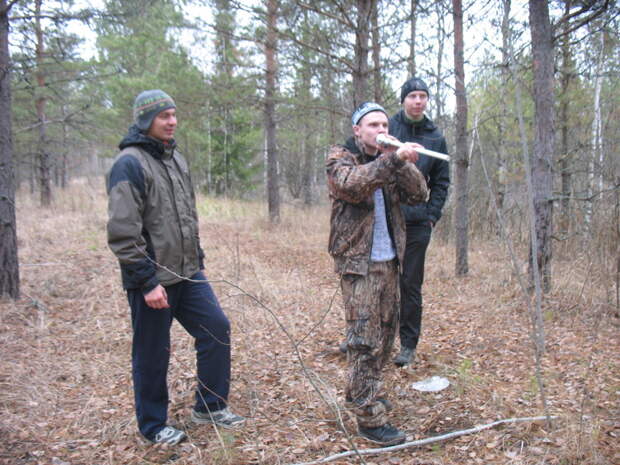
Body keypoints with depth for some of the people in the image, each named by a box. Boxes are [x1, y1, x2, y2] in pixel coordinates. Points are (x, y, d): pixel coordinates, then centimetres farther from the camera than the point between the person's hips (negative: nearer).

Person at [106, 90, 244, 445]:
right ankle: (153, 426, 25)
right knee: (152, 355, 5)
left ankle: (210, 406, 23)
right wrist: (147, 281, -21)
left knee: (217, 327, 7)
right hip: (152, 279, -8)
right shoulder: (130, 164, -15)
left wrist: (198, 257, 16)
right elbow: (123, 231, -20)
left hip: (187, 273, 8)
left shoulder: (176, 158, 12)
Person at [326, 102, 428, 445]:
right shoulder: (340, 159, -3)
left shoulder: (390, 161, 13)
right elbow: (352, 184, -26)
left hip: (389, 261, 7)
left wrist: (403, 162, -12)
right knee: (364, 341, -6)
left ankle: (363, 393, 33)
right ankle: (369, 419, 0)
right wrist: (393, 159, -35)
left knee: (385, 333, 15)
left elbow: (418, 194, 1)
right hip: (358, 263, -7)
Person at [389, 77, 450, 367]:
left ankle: (409, 344, 17)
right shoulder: (388, 127, 0)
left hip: (417, 223, 2)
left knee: (411, 285, 6)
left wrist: (432, 216, 4)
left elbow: (441, 182, 12)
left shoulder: (435, 137, 9)